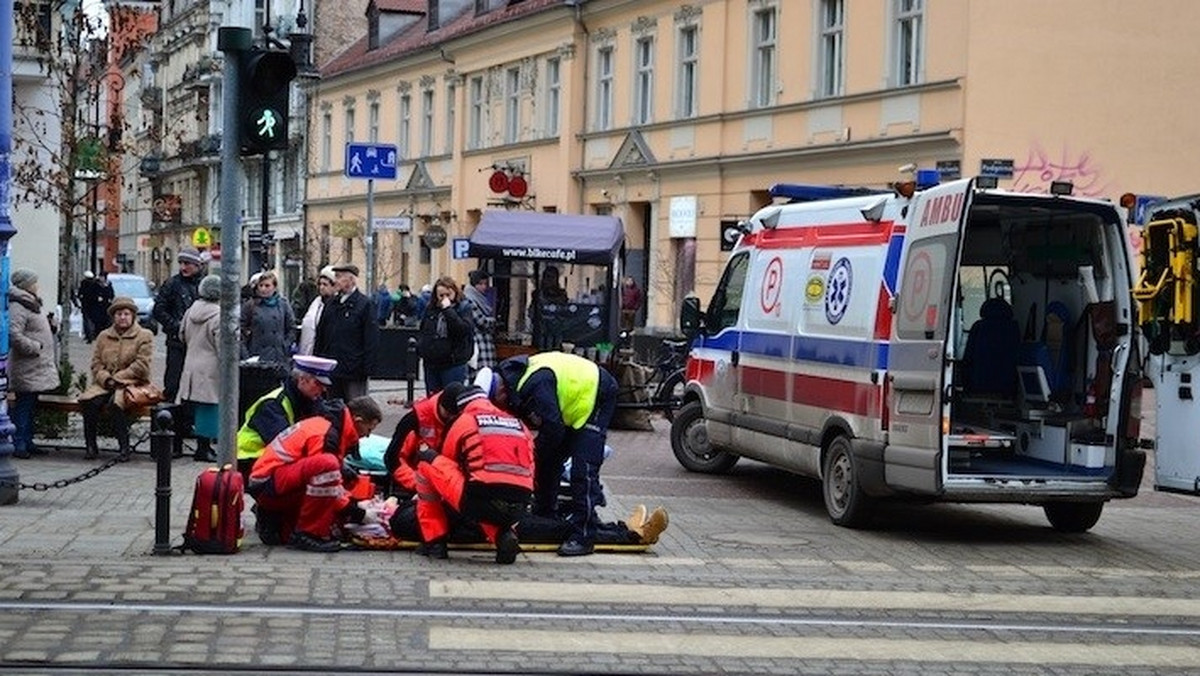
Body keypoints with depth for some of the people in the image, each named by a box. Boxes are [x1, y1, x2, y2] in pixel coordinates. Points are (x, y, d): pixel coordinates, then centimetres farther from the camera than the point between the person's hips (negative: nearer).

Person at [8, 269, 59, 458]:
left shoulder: (30, 304, 18)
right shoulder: (17, 307, -16)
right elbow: (14, 335, -26)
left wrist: (50, 326, 15)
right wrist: (35, 347, -20)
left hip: (37, 367, 10)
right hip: (26, 369, -10)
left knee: (31, 406, 14)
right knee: (23, 405, -7)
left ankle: (27, 443, 20)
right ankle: (19, 445, -5)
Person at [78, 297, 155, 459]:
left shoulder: (144, 336, 5)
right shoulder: (103, 336, 18)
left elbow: (141, 366, -4)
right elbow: (96, 363, 11)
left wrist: (116, 378, -9)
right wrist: (106, 379, -9)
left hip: (131, 383, -4)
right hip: (104, 384, 4)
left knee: (115, 403, -35)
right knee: (89, 401, -27)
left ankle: (124, 446, -26)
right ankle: (90, 445, -18)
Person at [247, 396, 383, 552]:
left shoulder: (327, 425, 13)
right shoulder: (324, 435, -19)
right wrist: (350, 509, -12)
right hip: (267, 484, -11)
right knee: (326, 464, -32)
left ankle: (272, 520, 14)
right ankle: (307, 533, -23)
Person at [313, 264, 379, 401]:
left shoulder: (364, 304, -6)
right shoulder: (331, 304, 12)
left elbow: (371, 340, -8)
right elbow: (320, 335, 16)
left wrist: (367, 369, -12)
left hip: (353, 370, -6)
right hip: (331, 369, 6)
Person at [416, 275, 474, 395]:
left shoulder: (463, 308, -4)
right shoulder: (430, 308, 9)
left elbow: (464, 329, -20)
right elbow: (422, 330, 22)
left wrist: (448, 310, -21)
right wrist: (420, 346, 8)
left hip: (453, 363, -5)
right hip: (431, 362, 5)